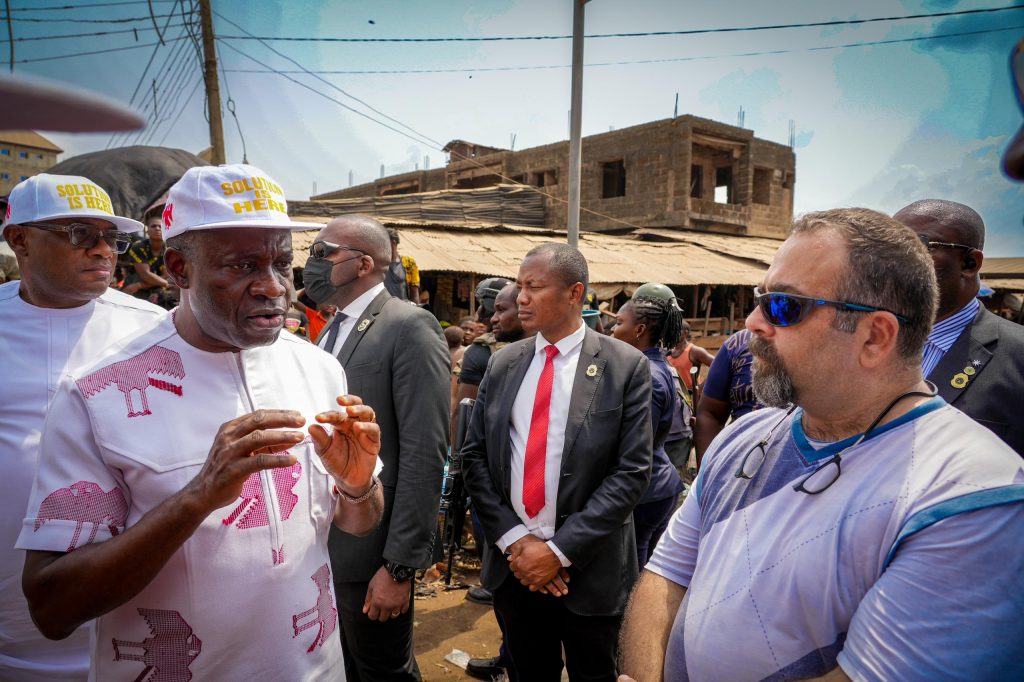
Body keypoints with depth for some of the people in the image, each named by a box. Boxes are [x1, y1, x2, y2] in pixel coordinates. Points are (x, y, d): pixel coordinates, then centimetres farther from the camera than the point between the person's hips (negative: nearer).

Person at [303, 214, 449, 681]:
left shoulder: (409, 327, -16)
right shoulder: (330, 331, 11)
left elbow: (423, 454, -21)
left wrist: (399, 566, -21)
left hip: (367, 550, -8)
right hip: (319, 546, 8)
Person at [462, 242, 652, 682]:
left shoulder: (626, 367, -9)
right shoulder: (503, 363, 2)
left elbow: (632, 471, -13)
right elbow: (474, 456, 2)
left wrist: (560, 550, -15)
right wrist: (513, 539, -9)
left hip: (589, 568, -3)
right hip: (513, 562, 3)